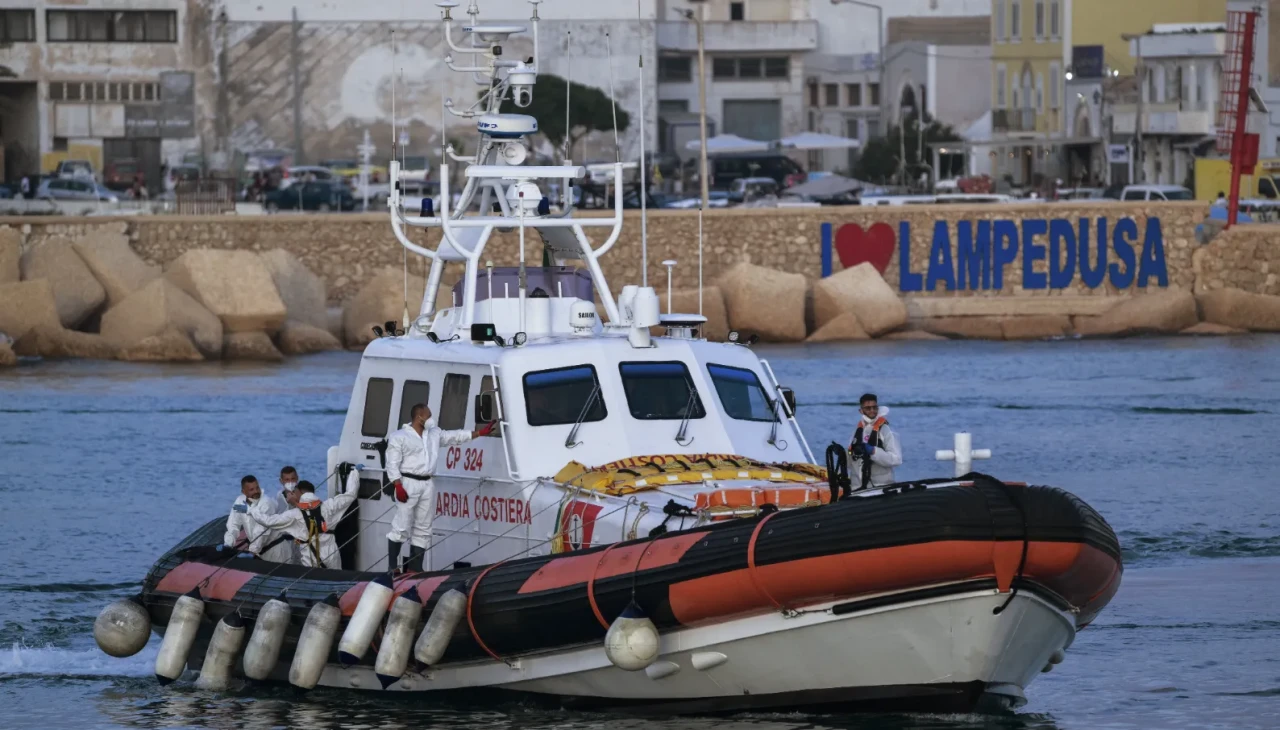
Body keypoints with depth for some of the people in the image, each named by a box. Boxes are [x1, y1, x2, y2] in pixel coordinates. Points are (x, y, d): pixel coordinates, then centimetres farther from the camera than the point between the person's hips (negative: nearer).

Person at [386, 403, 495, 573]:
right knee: (401, 527, -11)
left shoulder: (434, 434, 16)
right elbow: (392, 465, -9)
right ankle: (392, 566, -7)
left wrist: (479, 433, 19)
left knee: (423, 529, 6)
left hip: (427, 485, 7)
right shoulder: (400, 437, -5)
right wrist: (398, 487, -18)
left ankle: (414, 567, 10)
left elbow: (456, 436, 24)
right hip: (408, 483, -7)